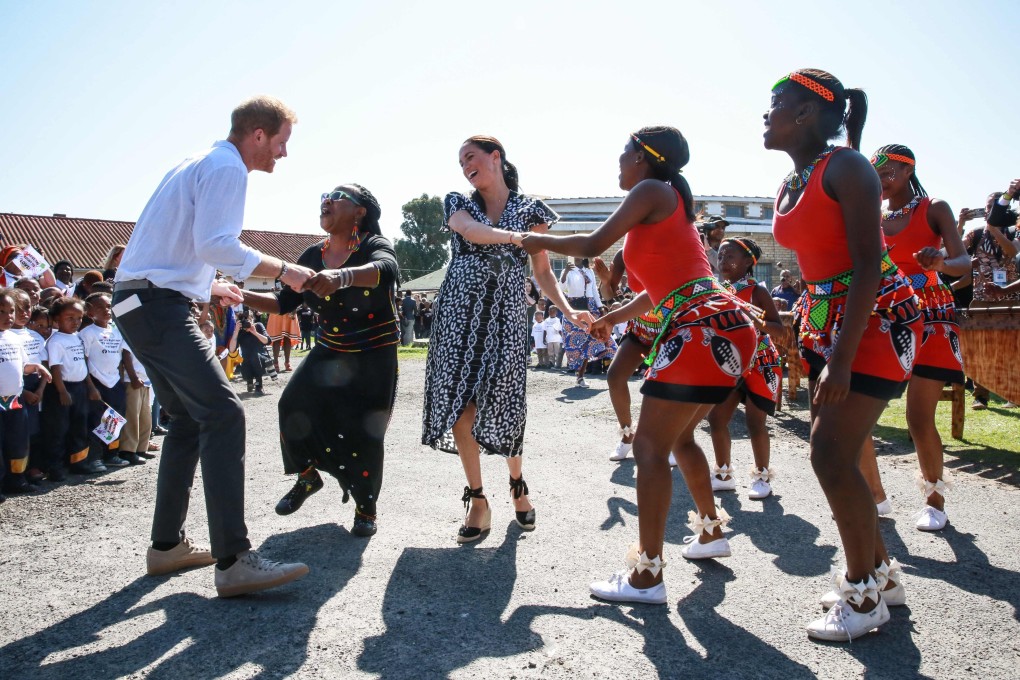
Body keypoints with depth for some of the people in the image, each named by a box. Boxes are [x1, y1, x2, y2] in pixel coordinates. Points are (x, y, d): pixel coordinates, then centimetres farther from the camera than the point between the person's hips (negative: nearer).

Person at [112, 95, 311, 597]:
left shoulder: (199, 165, 23)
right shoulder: (226, 167, -8)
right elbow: (215, 243, -22)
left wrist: (207, 285, 36)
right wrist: (282, 270, -15)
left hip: (143, 305, 11)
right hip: (160, 307, -11)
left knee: (190, 419, 15)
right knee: (223, 414, -18)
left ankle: (167, 545, 21)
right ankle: (233, 561, -22)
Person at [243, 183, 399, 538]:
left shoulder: (374, 245, -14)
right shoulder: (313, 255, 2)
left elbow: (386, 270, -39)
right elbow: (284, 303, 5)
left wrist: (343, 276, -59)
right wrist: (243, 296, -11)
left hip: (374, 357, -4)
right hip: (329, 351, 4)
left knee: (364, 431, -10)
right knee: (295, 403, -16)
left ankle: (366, 507, 14)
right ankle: (307, 476, 11)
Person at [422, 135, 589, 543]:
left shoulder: (530, 210, 7)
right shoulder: (458, 204, 9)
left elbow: (542, 272, 7)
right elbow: (470, 230, -16)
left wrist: (568, 311, -9)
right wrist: (516, 236, -35)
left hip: (505, 315, -1)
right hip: (459, 313, 2)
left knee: (502, 405, -6)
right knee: (459, 407, -5)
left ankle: (517, 485, 23)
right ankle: (478, 501, 10)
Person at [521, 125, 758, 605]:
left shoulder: (652, 191, -2)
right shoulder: (672, 202, 25)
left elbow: (593, 245, -8)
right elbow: (660, 290, 27)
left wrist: (541, 241, 7)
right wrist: (612, 318, 35)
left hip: (704, 330, -10)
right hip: (724, 330, 10)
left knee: (650, 446, -8)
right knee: (678, 437, 24)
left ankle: (647, 575, -6)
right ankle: (711, 532, 37)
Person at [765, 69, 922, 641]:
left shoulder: (845, 168, -15)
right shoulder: (790, 188, 10)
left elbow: (867, 265, -22)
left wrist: (841, 359, -26)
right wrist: (809, 343, 14)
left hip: (877, 319, -9)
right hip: (825, 320, 9)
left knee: (832, 455, -12)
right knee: (834, 454, 9)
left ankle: (865, 595, 4)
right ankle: (880, 573, 26)